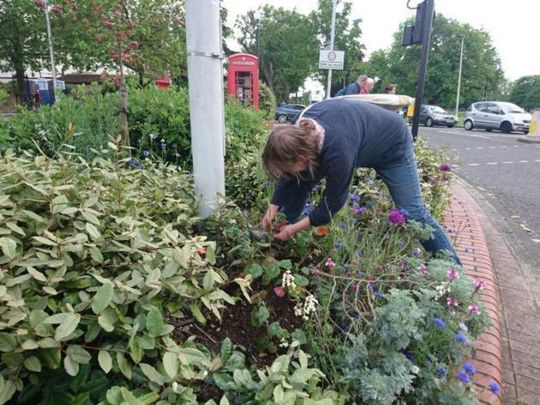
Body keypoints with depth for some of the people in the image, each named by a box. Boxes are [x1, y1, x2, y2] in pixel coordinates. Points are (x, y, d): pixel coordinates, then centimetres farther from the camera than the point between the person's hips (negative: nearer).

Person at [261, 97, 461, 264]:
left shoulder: (338, 151, -46)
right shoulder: (301, 132, -25)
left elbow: (333, 201, -31)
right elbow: (289, 176, -9)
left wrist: (294, 228, -24)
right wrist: (273, 209, -10)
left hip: (392, 143, -6)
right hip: (360, 136, 7)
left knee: (412, 211, -5)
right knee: (300, 181, -4)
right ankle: (277, 239, 11)